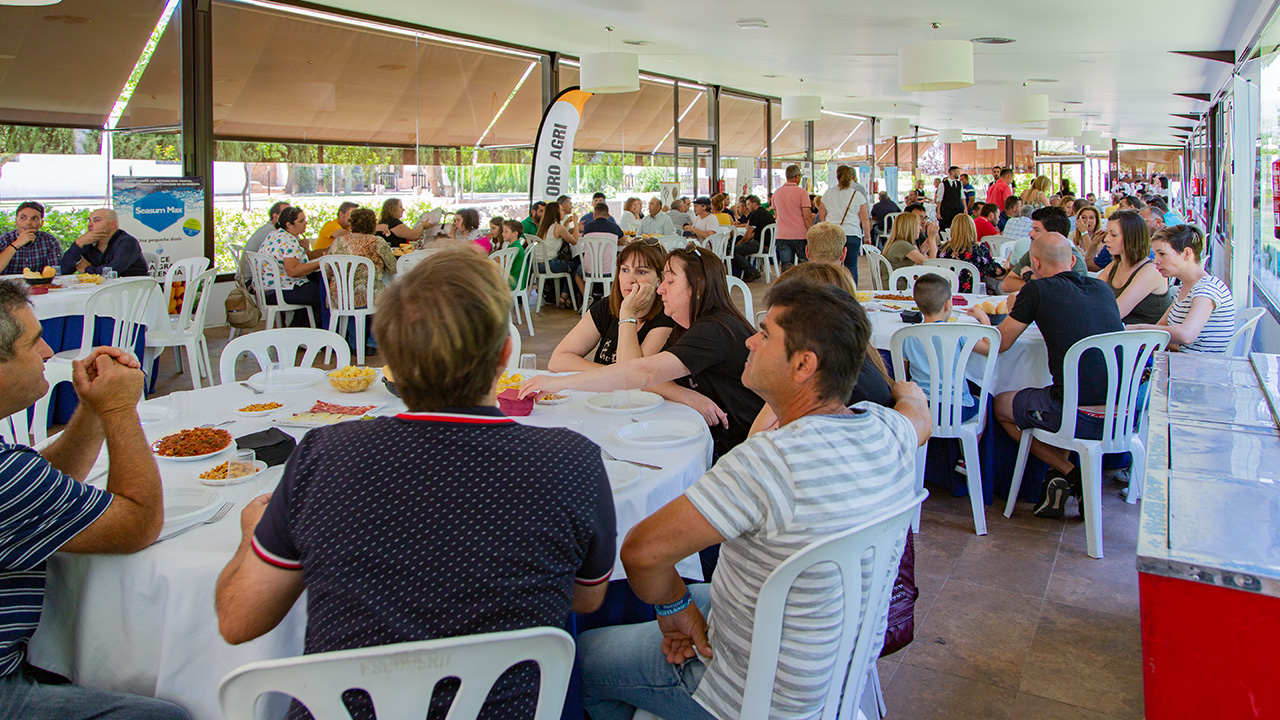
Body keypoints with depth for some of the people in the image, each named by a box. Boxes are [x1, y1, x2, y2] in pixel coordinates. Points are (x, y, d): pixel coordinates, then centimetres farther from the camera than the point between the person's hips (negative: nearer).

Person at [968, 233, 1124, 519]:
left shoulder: (1038, 289, -4)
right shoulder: (1102, 288, 12)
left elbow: (999, 343, 6)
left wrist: (984, 320, 28)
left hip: (1081, 419, -6)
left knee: (1000, 405, 21)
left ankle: (1071, 475, 10)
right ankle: (1058, 475, 21)